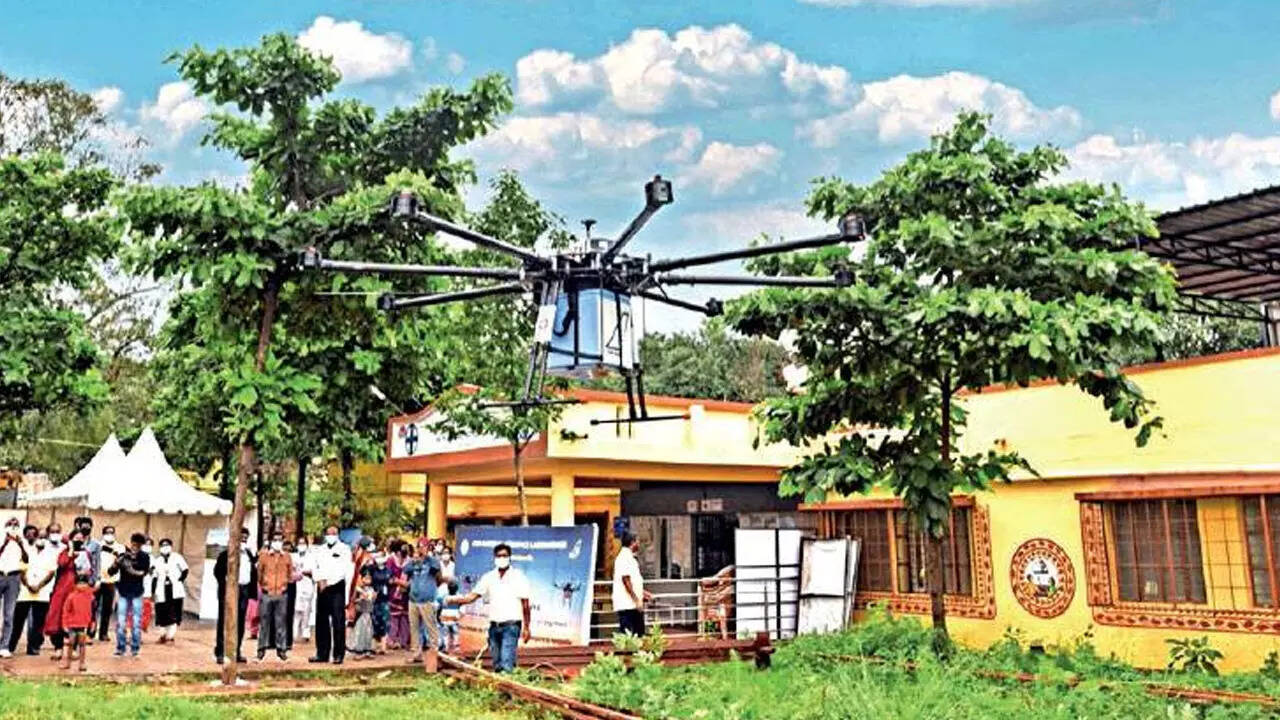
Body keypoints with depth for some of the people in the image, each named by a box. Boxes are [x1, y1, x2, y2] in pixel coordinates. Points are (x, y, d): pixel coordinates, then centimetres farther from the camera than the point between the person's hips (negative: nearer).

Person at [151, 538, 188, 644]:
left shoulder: (177, 557, 4)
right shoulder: (157, 561, 15)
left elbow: (185, 570, 3)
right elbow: (154, 577, 14)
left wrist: (179, 580, -8)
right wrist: (153, 591, 7)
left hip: (175, 591, -3)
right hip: (162, 592, 3)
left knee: (174, 614, -8)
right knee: (163, 614, 1)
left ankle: (171, 635, -4)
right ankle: (163, 634, 13)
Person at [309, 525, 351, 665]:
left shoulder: (344, 549, 2)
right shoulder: (320, 550, 17)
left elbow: (344, 569, -7)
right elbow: (315, 568, 11)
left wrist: (327, 581, -11)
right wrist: (319, 580, -7)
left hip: (337, 588, -5)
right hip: (322, 589, 5)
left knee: (338, 622, -7)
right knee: (321, 622, 5)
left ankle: (338, 654, -4)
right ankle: (322, 653, 12)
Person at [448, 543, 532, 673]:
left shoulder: (518, 577, -3)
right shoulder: (488, 577, 8)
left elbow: (525, 604, -2)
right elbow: (472, 596, 2)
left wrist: (526, 628, -5)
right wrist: (454, 599, -15)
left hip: (511, 625, -5)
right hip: (494, 626, 5)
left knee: (506, 664, -16)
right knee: (497, 664, 10)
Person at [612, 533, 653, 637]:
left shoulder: (630, 557, 19)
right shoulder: (624, 557, -13)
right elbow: (626, 580, -20)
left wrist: (643, 593, 23)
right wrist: (636, 599, -20)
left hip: (634, 605, 10)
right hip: (626, 605, -10)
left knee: (638, 633, 12)